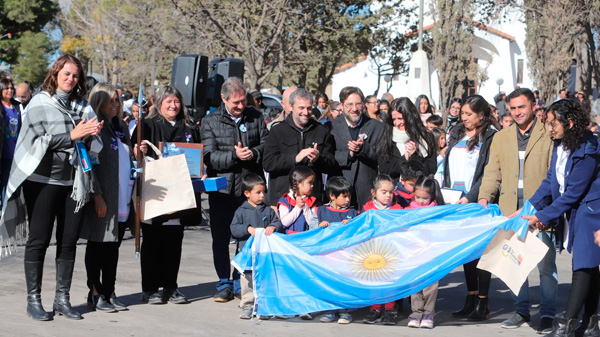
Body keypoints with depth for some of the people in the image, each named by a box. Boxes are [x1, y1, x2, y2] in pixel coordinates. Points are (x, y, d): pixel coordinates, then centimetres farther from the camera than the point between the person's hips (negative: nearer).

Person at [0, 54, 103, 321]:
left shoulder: (83, 107, 13)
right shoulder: (40, 103, 0)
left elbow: (89, 143, 12)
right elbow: (42, 140, -9)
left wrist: (92, 133, -9)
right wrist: (73, 135, -14)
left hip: (73, 181, 4)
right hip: (43, 179, -4)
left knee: (69, 241, 5)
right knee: (39, 240, 0)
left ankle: (62, 298, 14)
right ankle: (33, 300, 7)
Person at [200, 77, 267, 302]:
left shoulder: (255, 117, 9)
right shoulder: (210, 122, 1)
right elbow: (209, 157, -7)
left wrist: (253, 153, -15)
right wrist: (234, 155, -20)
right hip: (222, 189, -1)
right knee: (220, 237, 4)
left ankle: (241, 282, 16)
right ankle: (224, 284, 15)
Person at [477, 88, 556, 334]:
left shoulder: (548, 135, 2)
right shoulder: (501, 138, 15)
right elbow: (492, 172, 13)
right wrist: (484, 197, -4)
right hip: (511, 209, 4)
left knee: (545, 263, -5)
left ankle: (547, 314, 3)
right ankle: (521, 311, 19)